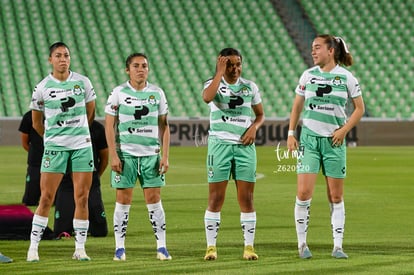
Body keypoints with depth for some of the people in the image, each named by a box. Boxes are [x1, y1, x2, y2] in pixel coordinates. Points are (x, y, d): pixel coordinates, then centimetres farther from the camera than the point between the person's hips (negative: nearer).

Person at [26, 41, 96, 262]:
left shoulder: (83, 82, 1)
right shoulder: (42, 88, -3)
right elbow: (36, 122, 9)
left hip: (82, 145, 2)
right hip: (54, 146, -2)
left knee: (82, 198, 0)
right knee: (46, 198, -5)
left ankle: (80, 248, 7)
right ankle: (33, 247, 1)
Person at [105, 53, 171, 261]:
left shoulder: (157, 93, 6)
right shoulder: (118, 93, -1)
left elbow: (163, 126, 9)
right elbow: (109, 126, -1)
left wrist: (165, 156, 2)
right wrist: (113, 155, -9)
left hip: (151, 154, 2)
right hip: (125, 153, -2)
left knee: (154, 199, 1)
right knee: (123, 199, -1)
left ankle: (161, 246, 5)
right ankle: (119, 248, 5)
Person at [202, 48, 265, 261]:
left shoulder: (250, 87, 9)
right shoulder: (214, 84, -1)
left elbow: (260, 115, 19)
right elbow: (207, 97, -26)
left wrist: (254, 127, -2)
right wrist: (220, 73, -20)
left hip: (244, 145, 3)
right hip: (220, 144, -3)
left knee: (246, 199, 1)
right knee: (216, 199, -3)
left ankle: (249, 246, 6)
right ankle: (211, 246, 3)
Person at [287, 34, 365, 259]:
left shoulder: (346, 77, -1)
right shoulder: (308, 75, 4)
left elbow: (359, 108, 6)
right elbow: (297, 106, 13)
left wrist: (344, 130, -6)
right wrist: (291, 133, 5)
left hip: (334, 140, -1)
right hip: (309, 138, 1)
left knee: (336, 196, 2)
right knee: (304, 192, -9)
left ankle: (337, 246, 8)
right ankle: (302, 243, 2)